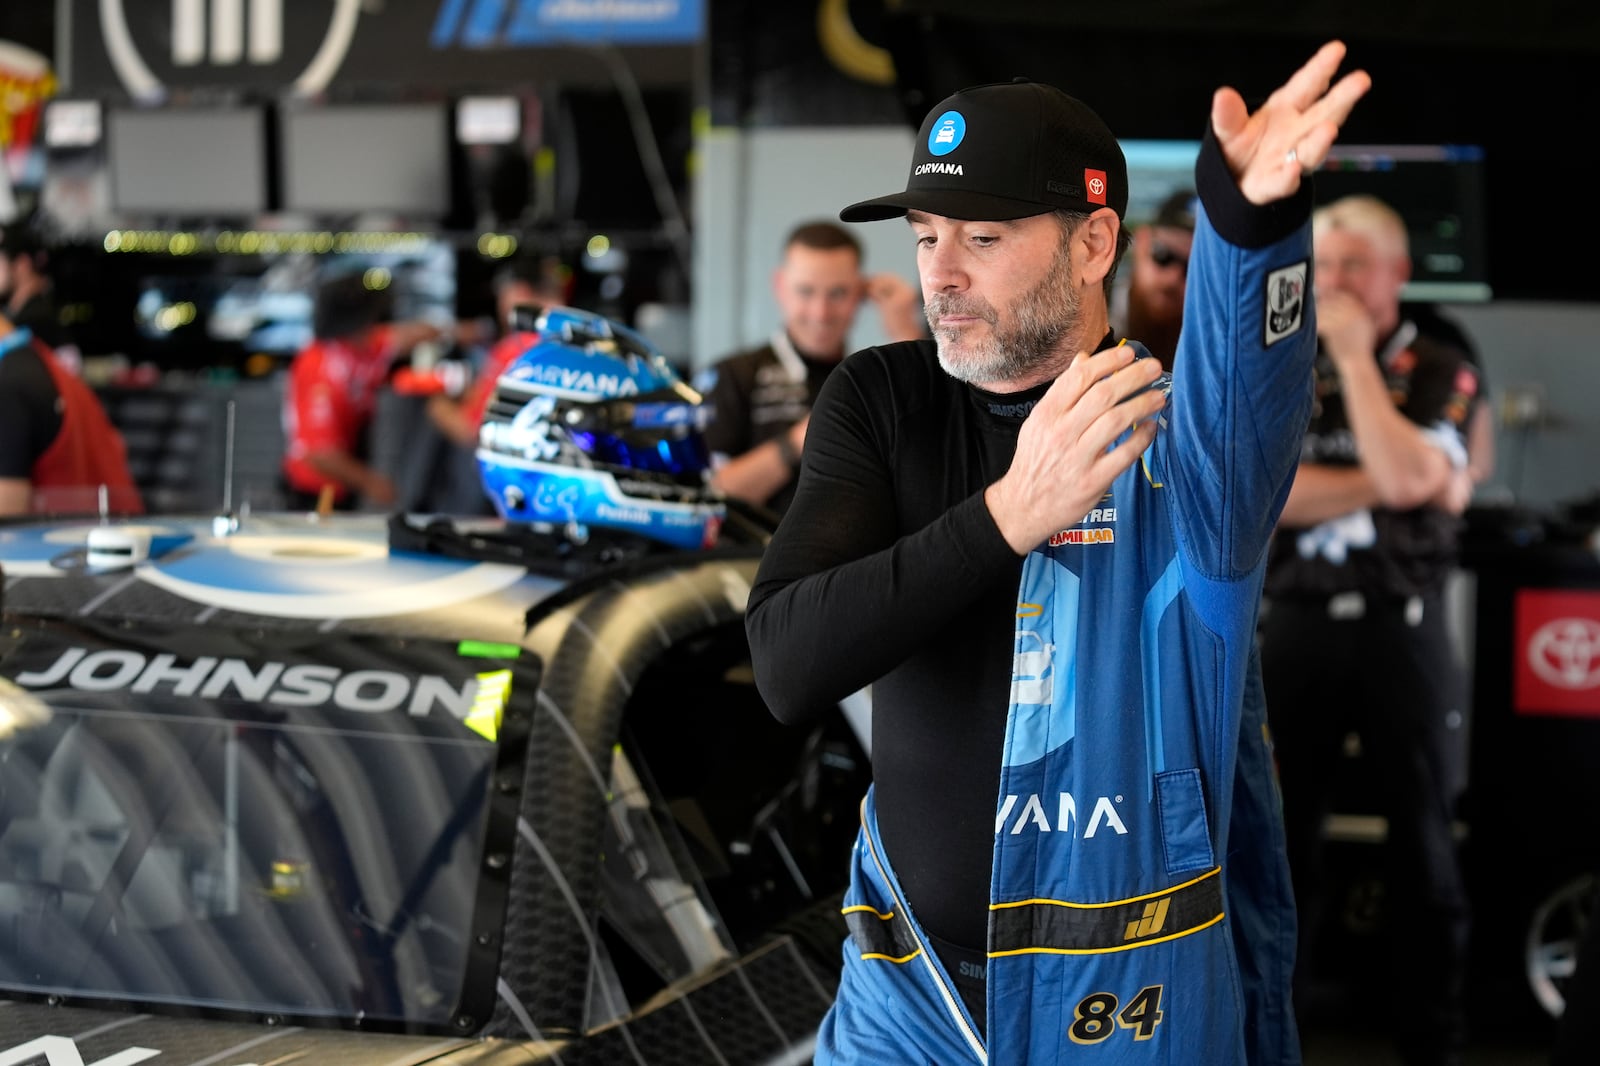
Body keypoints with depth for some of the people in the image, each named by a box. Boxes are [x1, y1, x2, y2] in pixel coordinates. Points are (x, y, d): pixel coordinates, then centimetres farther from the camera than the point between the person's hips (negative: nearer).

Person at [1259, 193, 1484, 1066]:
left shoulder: (1439, 372, 0)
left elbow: (1407, 475, -19)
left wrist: (1354, 355, -12)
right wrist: (1385, 485, -14)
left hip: (1402, 629, -2)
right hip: (1298, 624, 2)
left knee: (1423, 844, 3)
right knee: (1283, 838, 5)